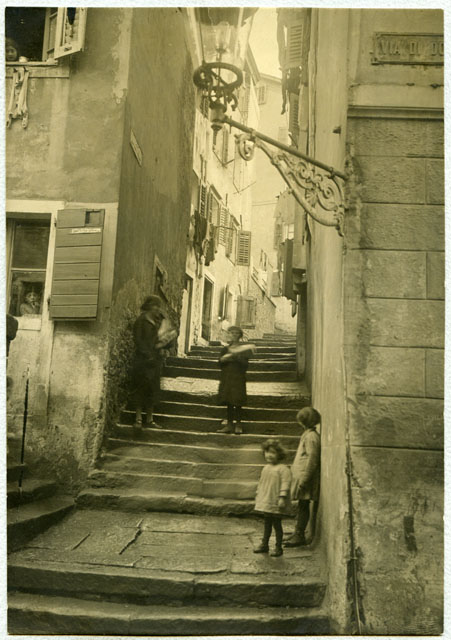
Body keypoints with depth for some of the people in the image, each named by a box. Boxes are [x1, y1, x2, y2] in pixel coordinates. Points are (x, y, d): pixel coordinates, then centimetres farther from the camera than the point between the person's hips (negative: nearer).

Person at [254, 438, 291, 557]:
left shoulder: (283, 469, -14)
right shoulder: (266, 468, 11)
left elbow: (285, 483, -19)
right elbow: (261, 483, 20)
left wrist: (282, 498, -24)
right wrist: (258, 495, 20)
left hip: (276, 504, -7)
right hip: (266, 503, 7)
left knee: (277, 524, 3)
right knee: (267, 524, 17)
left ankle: (278, 547, 15)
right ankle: (264, 544, 28)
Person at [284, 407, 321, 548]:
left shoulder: (311, 436, -14)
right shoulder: (308, 434, 17)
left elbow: (312, 459, -20)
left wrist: (304, 480, -21)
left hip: (306, 477, -10)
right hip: (301, 476, 10)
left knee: (303, 506, -4)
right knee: (302, 506, 11)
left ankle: (299, 536, 1)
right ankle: (298, 535, 17)